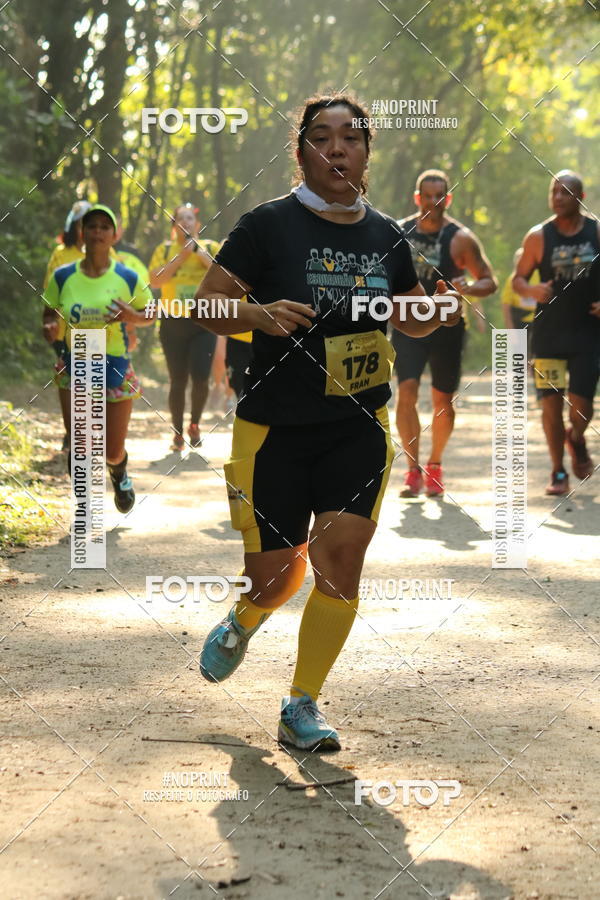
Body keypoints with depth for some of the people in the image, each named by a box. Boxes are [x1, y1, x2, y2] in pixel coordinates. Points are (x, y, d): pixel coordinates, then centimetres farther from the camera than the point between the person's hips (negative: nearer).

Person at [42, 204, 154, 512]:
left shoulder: (128, 278, -7)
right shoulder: (62, 277, -4)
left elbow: (150, 314, 4)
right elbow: (50, 312, 9)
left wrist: (131, 316, -18)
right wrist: (51, 324, -15)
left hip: (115, 369, 0)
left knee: (113, 452, 5)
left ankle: (119, 472, 44)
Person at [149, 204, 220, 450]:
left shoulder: (211, 247, 6)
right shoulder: (165, 250, 5)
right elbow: (155, 280, -10)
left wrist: (199, 252, -12)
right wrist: (182, 256, -13)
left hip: (204, 324, 0)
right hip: (174, 324, 0)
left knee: (200, 377, -12)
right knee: (178, 381, 2)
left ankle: (195, 424, 12)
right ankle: (178, 433, 15)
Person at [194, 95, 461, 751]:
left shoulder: (385, 235, 6)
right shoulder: (269, 225, -7)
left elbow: (411, 319, 20)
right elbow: (207, 302, -6)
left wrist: (444, 308, -2)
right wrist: (258, 315, -26)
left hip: (358, 431, 3)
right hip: (274, 429, -2)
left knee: (341, 561, -10)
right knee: (275, 575, 3)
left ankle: (302, 708, 5)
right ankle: (242, 623, 42)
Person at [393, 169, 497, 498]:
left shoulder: (460, 238, -5)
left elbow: (489, 282, -4)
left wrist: (467, 288, -24)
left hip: (447, 327, -1)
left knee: (442, 401, 6)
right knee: (406, 391, -15)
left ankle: (434, 466, 27)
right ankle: (414, 470, -10)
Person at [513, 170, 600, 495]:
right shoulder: (538, 236, 0)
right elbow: (518, 278, 5)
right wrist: (532, 290, -17)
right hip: (548, 333, 0)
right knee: (551, 402, -2)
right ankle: (558, 472, 12)